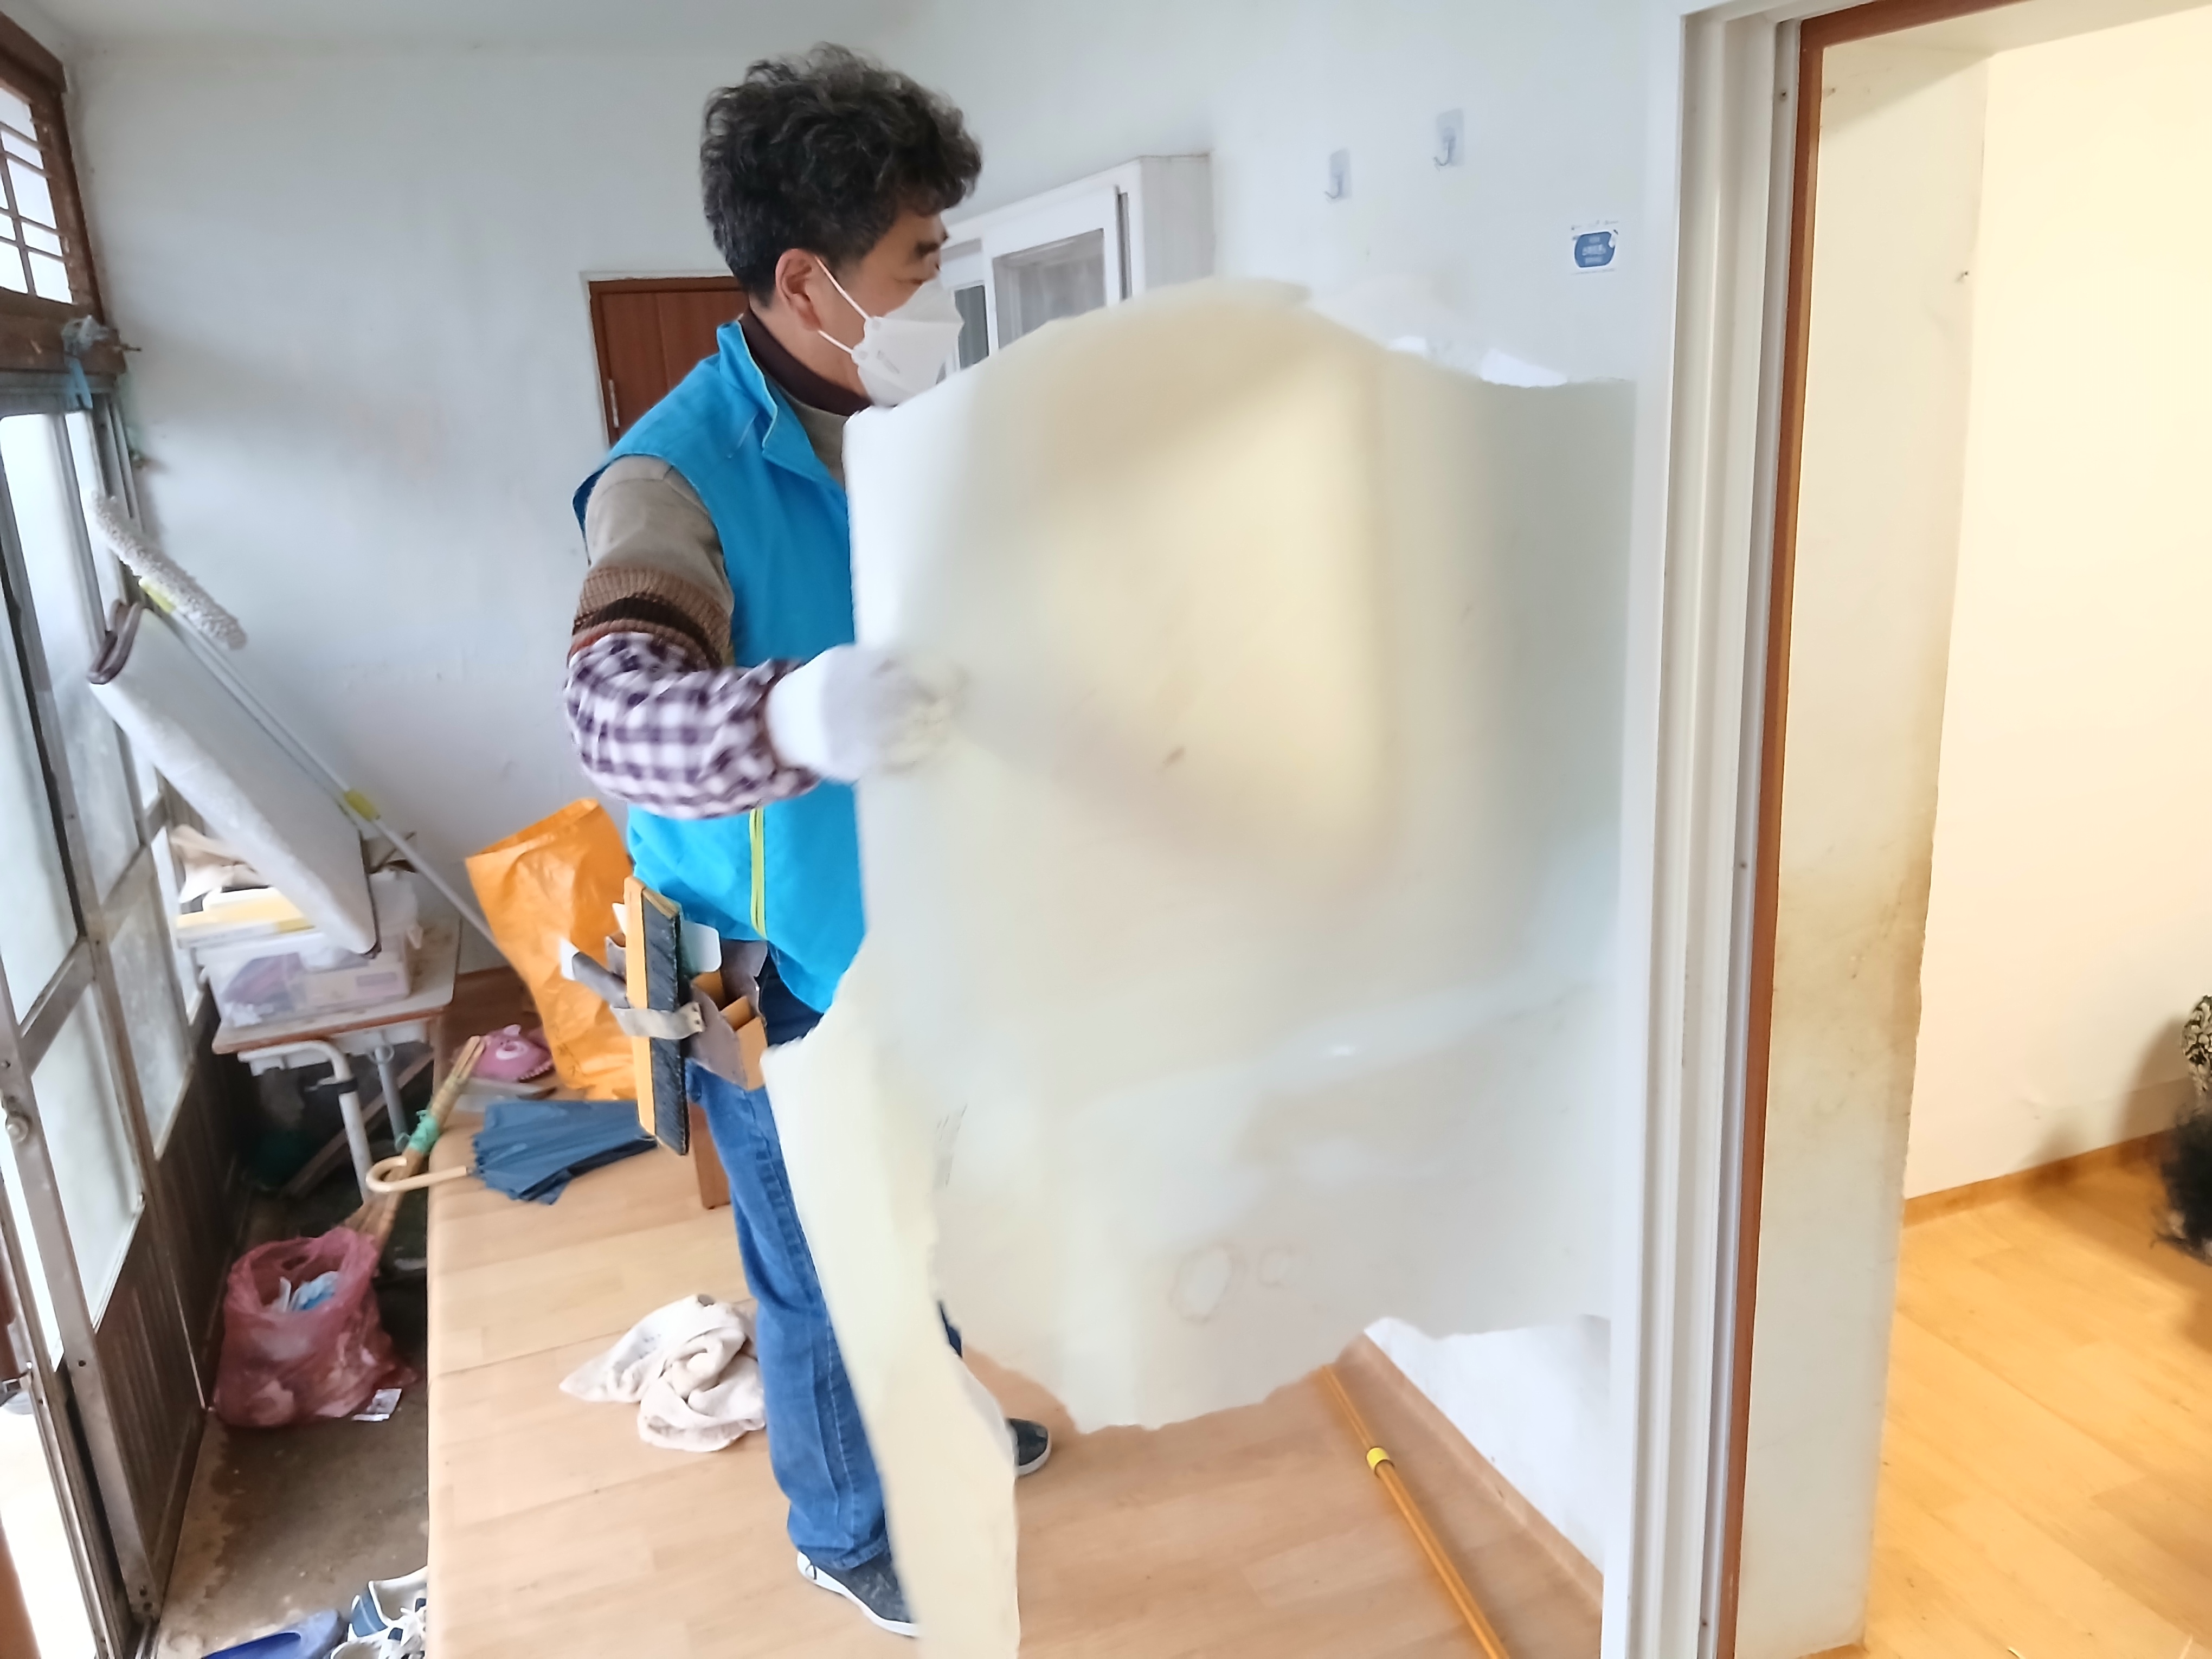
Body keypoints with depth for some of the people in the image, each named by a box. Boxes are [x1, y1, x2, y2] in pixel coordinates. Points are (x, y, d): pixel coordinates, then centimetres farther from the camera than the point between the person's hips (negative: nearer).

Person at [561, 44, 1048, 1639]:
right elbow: (615, 708, -44)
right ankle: (845, 1527, 42)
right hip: (784, 975, -7)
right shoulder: (677, 474, -26)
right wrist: (790, 720, -63)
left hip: (924, 936, 7)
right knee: (822, 1275, 15)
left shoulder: (904, 426, -3)